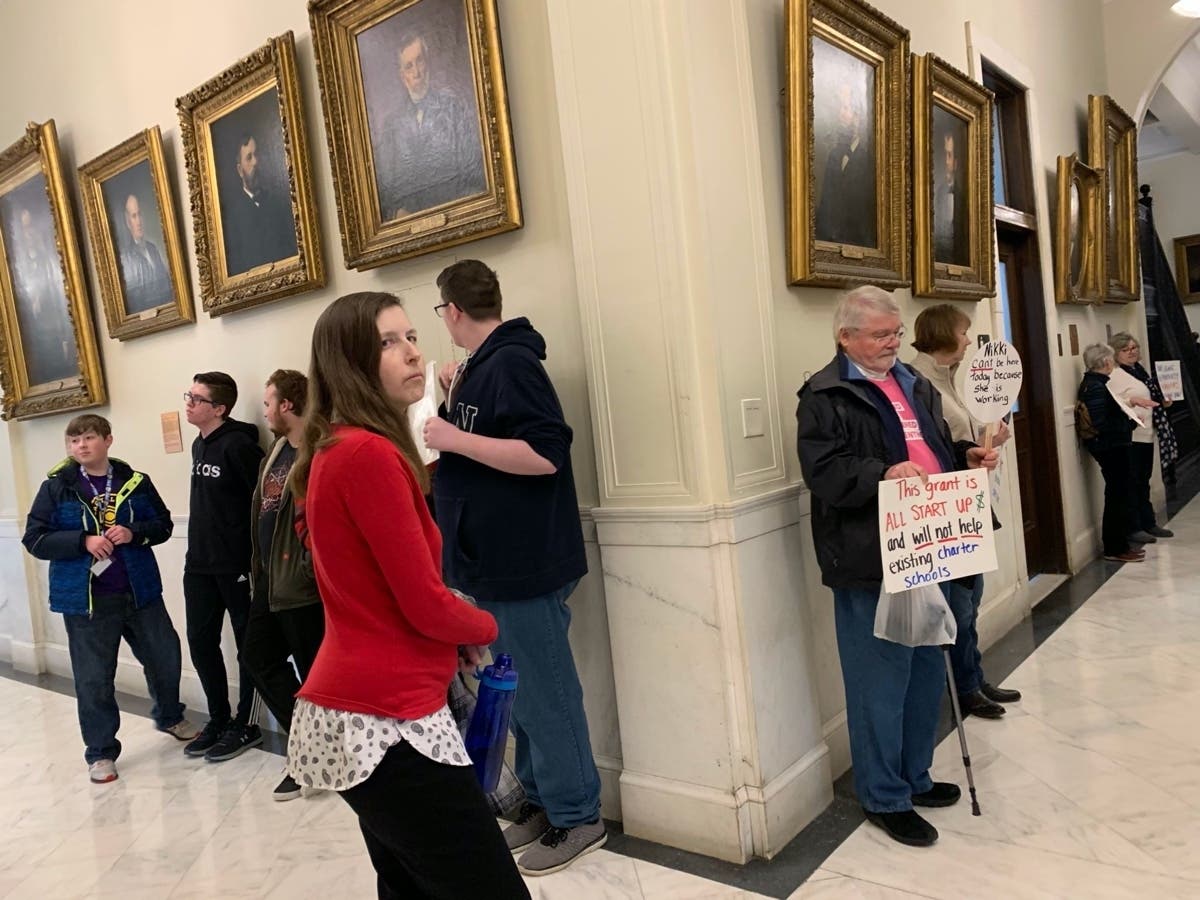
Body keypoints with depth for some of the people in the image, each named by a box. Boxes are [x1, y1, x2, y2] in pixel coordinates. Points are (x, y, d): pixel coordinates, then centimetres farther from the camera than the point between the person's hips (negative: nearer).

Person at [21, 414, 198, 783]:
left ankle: (170, 716, 42)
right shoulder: (56, 487, -3)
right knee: (93, 678, 5)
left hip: (139, 590, 2)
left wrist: (134, 533, -15)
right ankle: (100, 752, 22)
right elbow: (34, 539, -6)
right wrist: (83, 541, -19)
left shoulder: (136, 482, 1)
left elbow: (163, 524, 5)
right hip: (86, 597, -2)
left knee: (165, 657, 15)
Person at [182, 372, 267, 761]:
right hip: (198, 563, 9)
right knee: (201, 641, 14)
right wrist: (201, 547, 19)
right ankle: (218, 720, 28)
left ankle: (245, 725, 17)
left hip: (237, 564, -8)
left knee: (248, 644, 5)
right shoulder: (198, 445, 11)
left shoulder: (238, 445, -15)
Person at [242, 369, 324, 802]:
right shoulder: (277, 451, 13)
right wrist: (258, 568, 18)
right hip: (270, 579, 10)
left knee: (313, 673, 4)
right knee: (258, 658, 17)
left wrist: (312, 568, -22)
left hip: (301, 585, -10)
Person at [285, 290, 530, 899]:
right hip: (385, 722, -10)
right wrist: (486, 628, 3)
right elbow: (427, 606, -17)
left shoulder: (334, 452, 12)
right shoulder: (370, 454, -18)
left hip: (350, 713, 10)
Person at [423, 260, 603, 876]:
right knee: (521, 690, 17)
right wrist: (455, 400, 15)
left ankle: (577, 818, 17)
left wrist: (453, 438, -22)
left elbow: (543, 454, -26)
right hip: (495, 559, 10)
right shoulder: (482, 365, 13)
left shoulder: (509, 361, -16)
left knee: (545, 694, 2)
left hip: (523, 563, -10)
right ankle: (541, 801, 31)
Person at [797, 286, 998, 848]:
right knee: (882, 680, 0)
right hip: (870, 561, -9)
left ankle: (915, 777, 36)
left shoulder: (912, 383, 17)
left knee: (926, 670, 18)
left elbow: (936, 447, 27)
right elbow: (822, 471, -20)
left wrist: (967, 456, 8)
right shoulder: (825, 396, -10)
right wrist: (883, 474, -32)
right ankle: (884, 798, 17)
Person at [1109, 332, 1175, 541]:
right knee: (1131, 483, -3)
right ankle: (1133, 528, 3)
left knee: (1143, 482, 16)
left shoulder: (1140, 370, 16)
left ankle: (1149, 523, 24)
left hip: (1146, 434, 9)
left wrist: (1163, 403, 11)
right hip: (1130, 437, -9)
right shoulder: (1115, 376, -11)